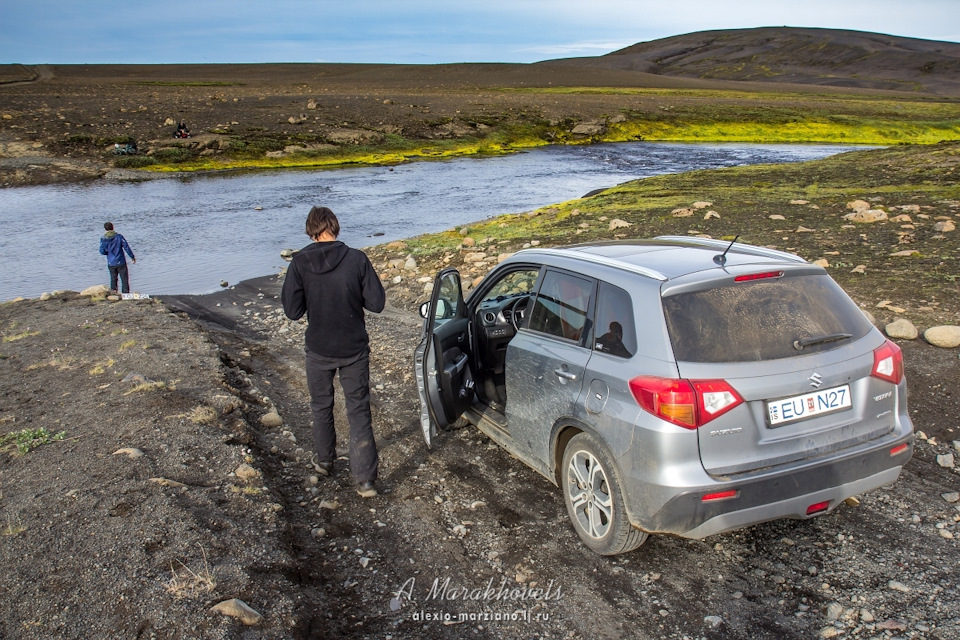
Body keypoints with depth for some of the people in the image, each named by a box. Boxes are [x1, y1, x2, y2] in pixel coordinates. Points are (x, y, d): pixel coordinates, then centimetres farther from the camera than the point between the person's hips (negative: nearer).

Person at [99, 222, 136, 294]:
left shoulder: (103, 239, -3)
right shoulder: (119, 236, -9)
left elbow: (102, 251, -3)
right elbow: (127, 247, -8)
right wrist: (132, 257, 1)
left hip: (111, 264, 3)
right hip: (121, 262, -3)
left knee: (113, 278, 16)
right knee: (124, 278, 3)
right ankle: (125, 293, -1)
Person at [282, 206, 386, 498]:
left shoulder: (300, 263, -12)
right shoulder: (357, 259, -13)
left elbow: (292, 310, -11)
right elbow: (376, 303, -10)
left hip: (319, 350, 1)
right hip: (354, 349, 0)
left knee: (321, 407, 22)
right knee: (359, 411, 8)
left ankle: (325, 462, 39)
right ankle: (365, 478, 5)